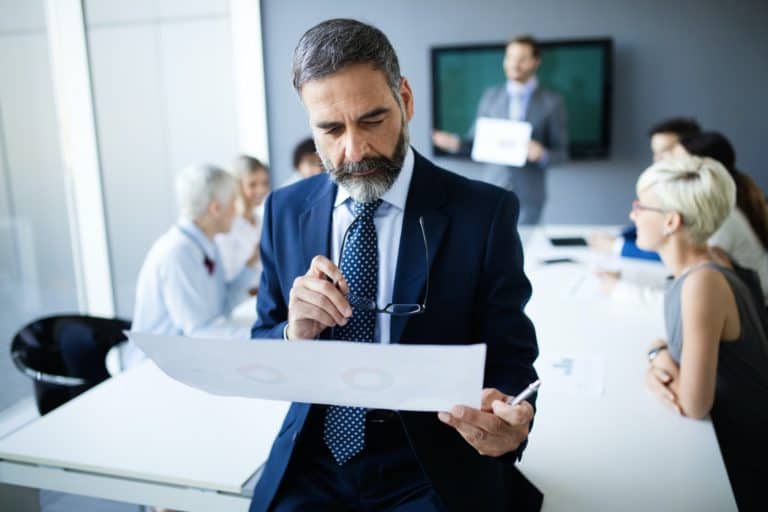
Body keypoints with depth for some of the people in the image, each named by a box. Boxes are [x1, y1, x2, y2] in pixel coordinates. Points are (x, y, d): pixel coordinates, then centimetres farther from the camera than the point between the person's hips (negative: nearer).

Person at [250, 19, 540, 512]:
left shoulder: (484, 212, -8)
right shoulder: (286, 210, 2)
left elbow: (510, 360, -5)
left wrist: (508, 420, -27)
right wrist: (294, 334, -17)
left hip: (435, 471, -2)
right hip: (313, 463, 3)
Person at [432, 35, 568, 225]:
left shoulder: (552, 101, -1)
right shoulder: (491, 96, 5)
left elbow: (561, 152, 1)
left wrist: (542, 154, -19)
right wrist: (455, 143, -11)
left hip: (528, 194, -1)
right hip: (493, 190, 2)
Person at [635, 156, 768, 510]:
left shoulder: (703, 282, -28)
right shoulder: (695, 271, -2)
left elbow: (695, 405, -27)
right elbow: (686, 346, 11)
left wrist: (659, 356, -9)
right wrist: (661, 361, -10)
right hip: (730, 443, 7)